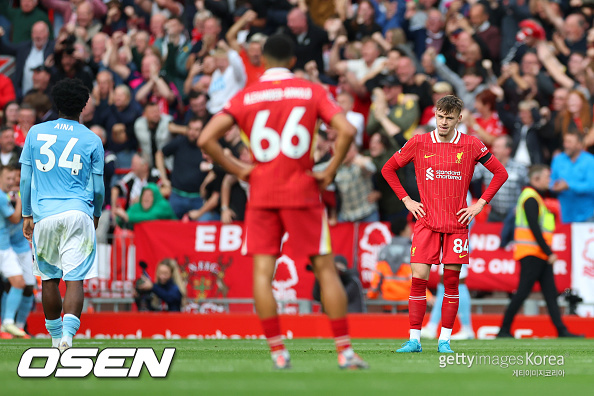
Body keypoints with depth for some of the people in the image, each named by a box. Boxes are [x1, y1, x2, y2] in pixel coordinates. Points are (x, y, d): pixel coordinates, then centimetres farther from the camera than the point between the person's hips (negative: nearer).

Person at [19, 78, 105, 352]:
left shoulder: (35, 133, 7)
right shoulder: (92, 140, 3)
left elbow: (25, 178, 9)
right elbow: (98, 187, 7)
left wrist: (27, 215, 17)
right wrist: (96, 215, 25)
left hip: (44, 215, 2)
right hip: (78, 214, -2)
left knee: (49, 278, 15)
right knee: (75, 279, -7)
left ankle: (55, 335, 25)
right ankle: (68, 333, -25)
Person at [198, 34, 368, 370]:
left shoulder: (246, 97, 4)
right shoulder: (312, 91, 2)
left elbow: (206, 138, -6)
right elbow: (347, 130, -12)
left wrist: (236, 169, 3)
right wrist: (330, 172, -3)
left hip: (261, 194, 1)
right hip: (302, 191, -1)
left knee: (262, 273, 4)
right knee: (326, 268, 5)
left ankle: (278, 351, -3)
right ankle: (345, 351, 3)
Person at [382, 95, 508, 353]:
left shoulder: (472, 145, 1)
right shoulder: (419, 143, 2)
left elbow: (500, 173, 7)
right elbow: (388, 169, 13)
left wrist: (480, 204, 1)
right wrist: (406, 200, 5)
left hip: (457, 223, 0)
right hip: (426, 223, 0)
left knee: (451, 282, 1)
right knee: (418, 280, -7)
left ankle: (445, 340, 7)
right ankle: (414, 339, -3)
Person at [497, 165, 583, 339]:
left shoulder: (535, 196, 20)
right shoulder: (531, 199, -13)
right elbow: (534, 228, -19)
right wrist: (548, 252, -19)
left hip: (540, 255, 10)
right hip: (532, 253, -10)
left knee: (550, 292, 4)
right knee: (523, 292, -8)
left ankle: (562, 331, 0)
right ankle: (504, 329, -2)